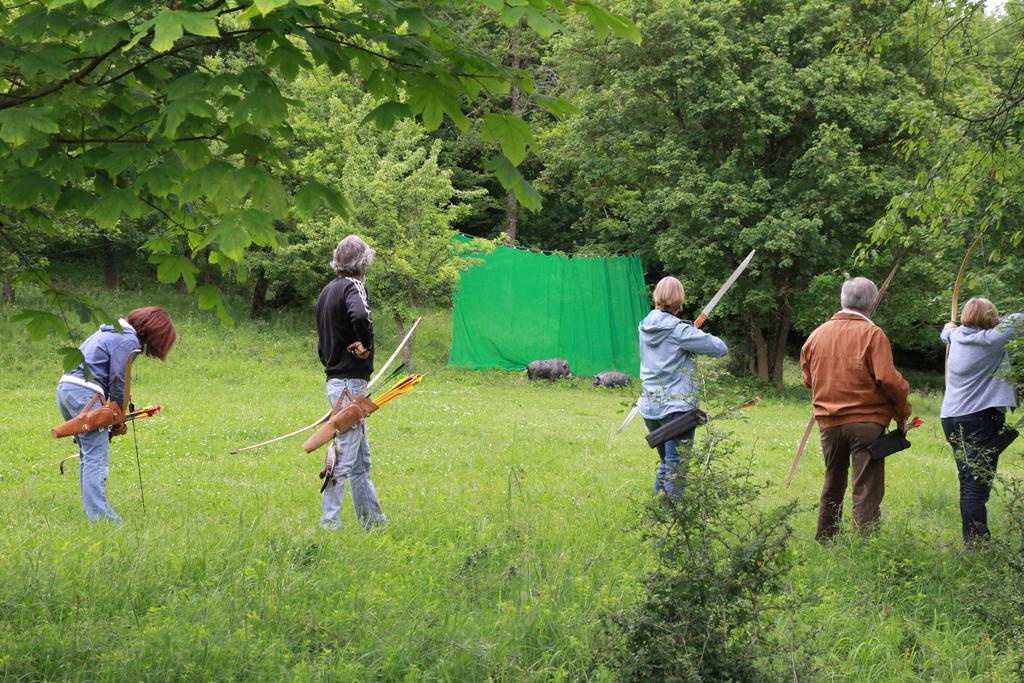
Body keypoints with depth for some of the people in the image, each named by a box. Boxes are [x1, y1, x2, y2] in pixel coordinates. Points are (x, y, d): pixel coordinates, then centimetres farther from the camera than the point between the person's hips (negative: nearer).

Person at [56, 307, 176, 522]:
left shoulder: (111, 331, 22)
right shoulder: (128, 341, -8)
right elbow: (117, 381, -8)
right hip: (84, 392, -10)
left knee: (87, 454, 15)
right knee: (97, 456, -10)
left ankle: (89, 509, 17)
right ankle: (98, 513, -15)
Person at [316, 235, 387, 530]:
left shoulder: (327, 290, 14)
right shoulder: (353, 287, -13)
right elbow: (360, 316, -35)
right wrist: (366, 344, -18)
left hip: (335, 380, 9)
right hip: (350, 382, -9)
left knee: (361, 458, 17)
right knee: (344, 456, -5)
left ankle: (372, 519, 25)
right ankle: (329, 522, -3)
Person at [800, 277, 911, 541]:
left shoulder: (817, 334, 5)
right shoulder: (872, 334, -10)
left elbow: (808, 380, 14)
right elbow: (888, 379, -16)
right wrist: (902, 413, -3)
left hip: (828, 421, 5)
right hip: (867, 421, -5)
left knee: (832, 487, 20)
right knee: (867, 490, -2)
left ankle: (824, 542, 29)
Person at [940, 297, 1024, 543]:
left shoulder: (957, 336, 9)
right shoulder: (990, 340, -11)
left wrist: (949, 328, 55)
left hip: (951, 419, 7)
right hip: (981, 419, -7)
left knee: (968, 485, 13)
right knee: (977, 487, -10)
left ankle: (972, 542, 17)